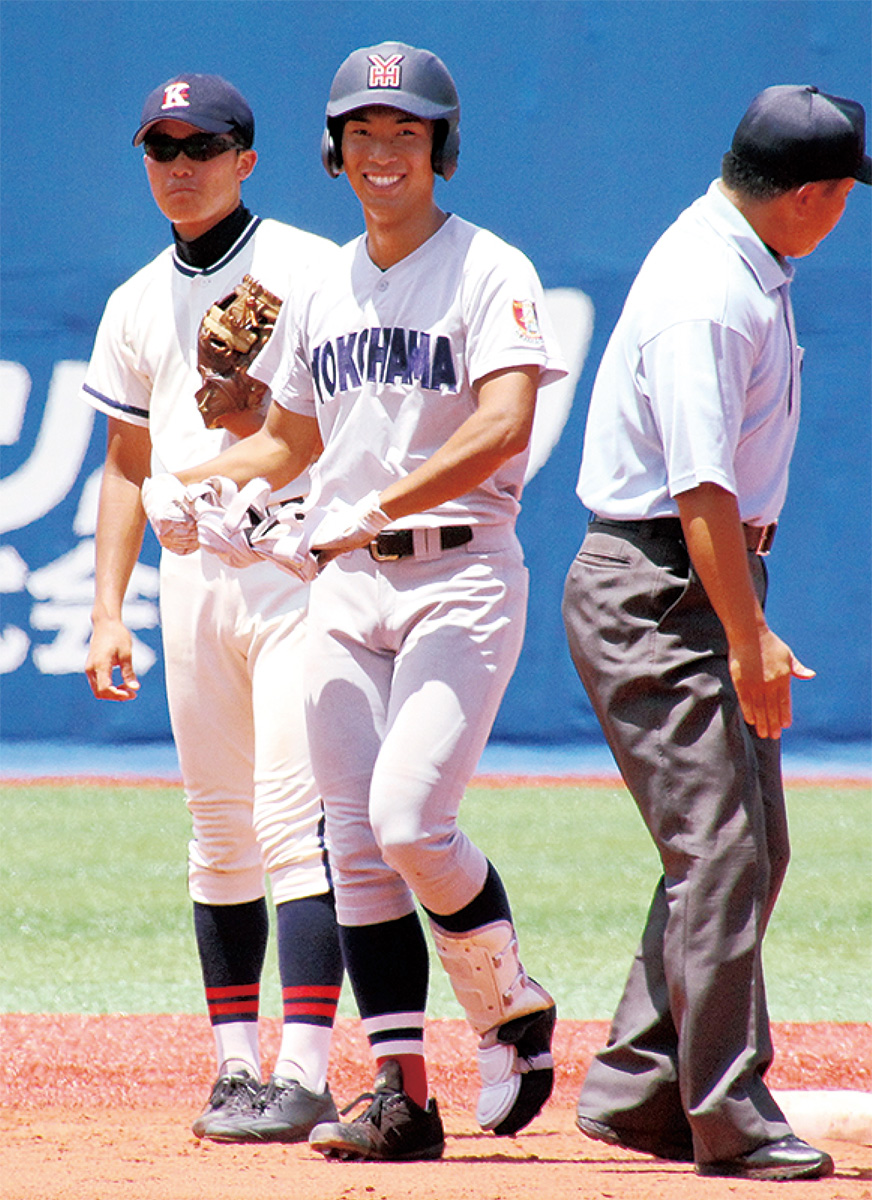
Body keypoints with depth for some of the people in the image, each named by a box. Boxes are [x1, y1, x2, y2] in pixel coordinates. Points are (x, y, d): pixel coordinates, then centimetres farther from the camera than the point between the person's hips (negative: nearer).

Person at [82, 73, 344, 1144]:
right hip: (192, 574, 6)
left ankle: (302, 1070, -15)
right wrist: (107, 609, 11)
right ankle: (236, 1066, 13)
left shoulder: (313, 272, -2)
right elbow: (128, 464, 18)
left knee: (296, 823, -12)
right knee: (221, 837, 8)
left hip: (301, 565, -6)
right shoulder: (137, 305, 16)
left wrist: (266, 416, -21)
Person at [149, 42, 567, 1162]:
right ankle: (402, 1092, 4)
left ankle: (516, 1014, 6)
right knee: (356, 841, 1)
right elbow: (289, 440, 27)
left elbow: (502, 427, -20)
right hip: (344, 589, 6)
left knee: (409, 820, -18)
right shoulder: (323, 290, 15)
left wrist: (368, 514, -25)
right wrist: (194, 480, 8)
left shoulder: (490, 273, -6)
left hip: (460, 575, -6)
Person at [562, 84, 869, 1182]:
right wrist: (750, 639, -26)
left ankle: (637, 1091, 15)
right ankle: (730, 1120, -10)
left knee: (749, 847, 11)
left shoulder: (747, 271, 12)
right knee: (720, 847, -12)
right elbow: (702, 487, -26)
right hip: (654, 590, -10)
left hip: (711, 581, 10)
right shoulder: (704, 296, -21)